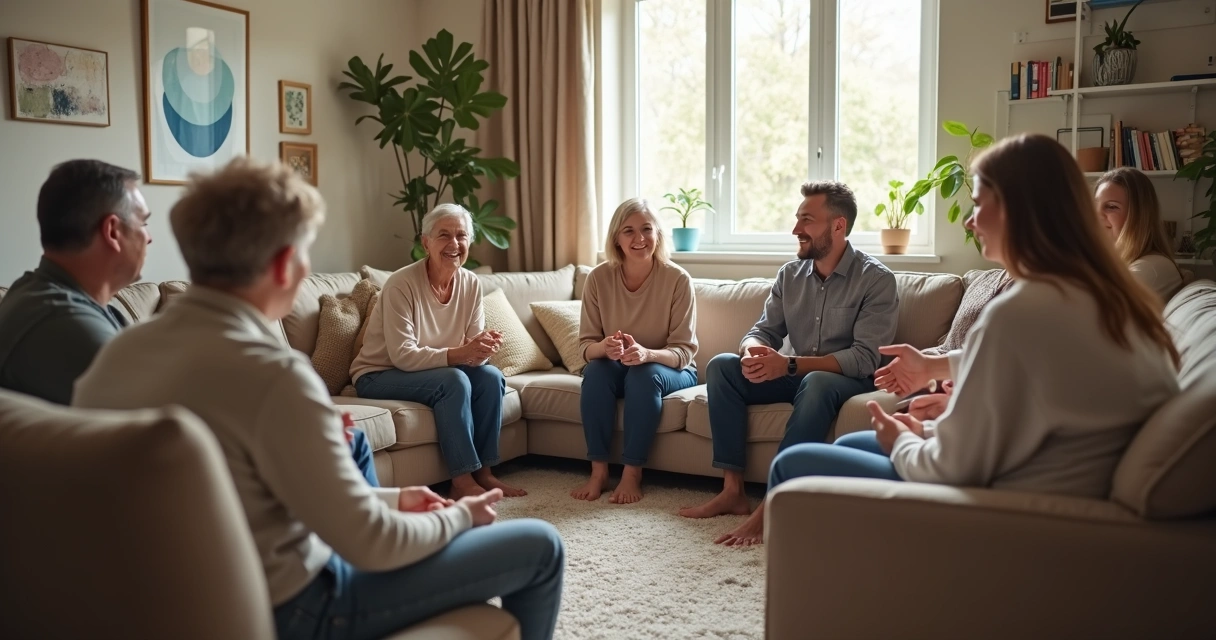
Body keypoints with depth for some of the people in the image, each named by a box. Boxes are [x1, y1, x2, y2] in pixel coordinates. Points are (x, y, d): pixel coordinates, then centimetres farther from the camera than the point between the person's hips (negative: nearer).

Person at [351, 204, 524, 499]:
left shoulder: (471, 284, -4)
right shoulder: (402, 284, -22)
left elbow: (473, 348, -4)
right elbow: (402, 356, -27)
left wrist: (482, 348, -29)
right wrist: (458, 354, -36)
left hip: (436, 371, 6)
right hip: (378, 374, -6)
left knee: (491, 377, -18)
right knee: (454, 381, -30)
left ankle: (483, 471, -7)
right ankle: (463, 481, -21)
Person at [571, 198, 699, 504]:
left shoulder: (677, 279, -17)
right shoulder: (599, 278, -11)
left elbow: (684, 351, -17)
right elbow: (586, 345, -8)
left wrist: (647, 354, -38)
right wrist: (604, 347, -33)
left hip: (671, 370, -2)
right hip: (617, 368, 2)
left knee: (645, 374, -33)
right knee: (595, 370, -29)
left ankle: (632, 473, -22)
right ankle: (598, 470, -22)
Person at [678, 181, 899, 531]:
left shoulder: (876, 279, -13)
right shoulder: (790, 274, 4)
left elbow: (865, 358, -22)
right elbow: (764, 330, 5)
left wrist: (790, 364, -31)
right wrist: (752, 352, -22)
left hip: (849, 381, -6)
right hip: (797, 375, 6)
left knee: (816, 383, -38)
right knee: (722, 365, -13)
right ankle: (733, 490, -18)